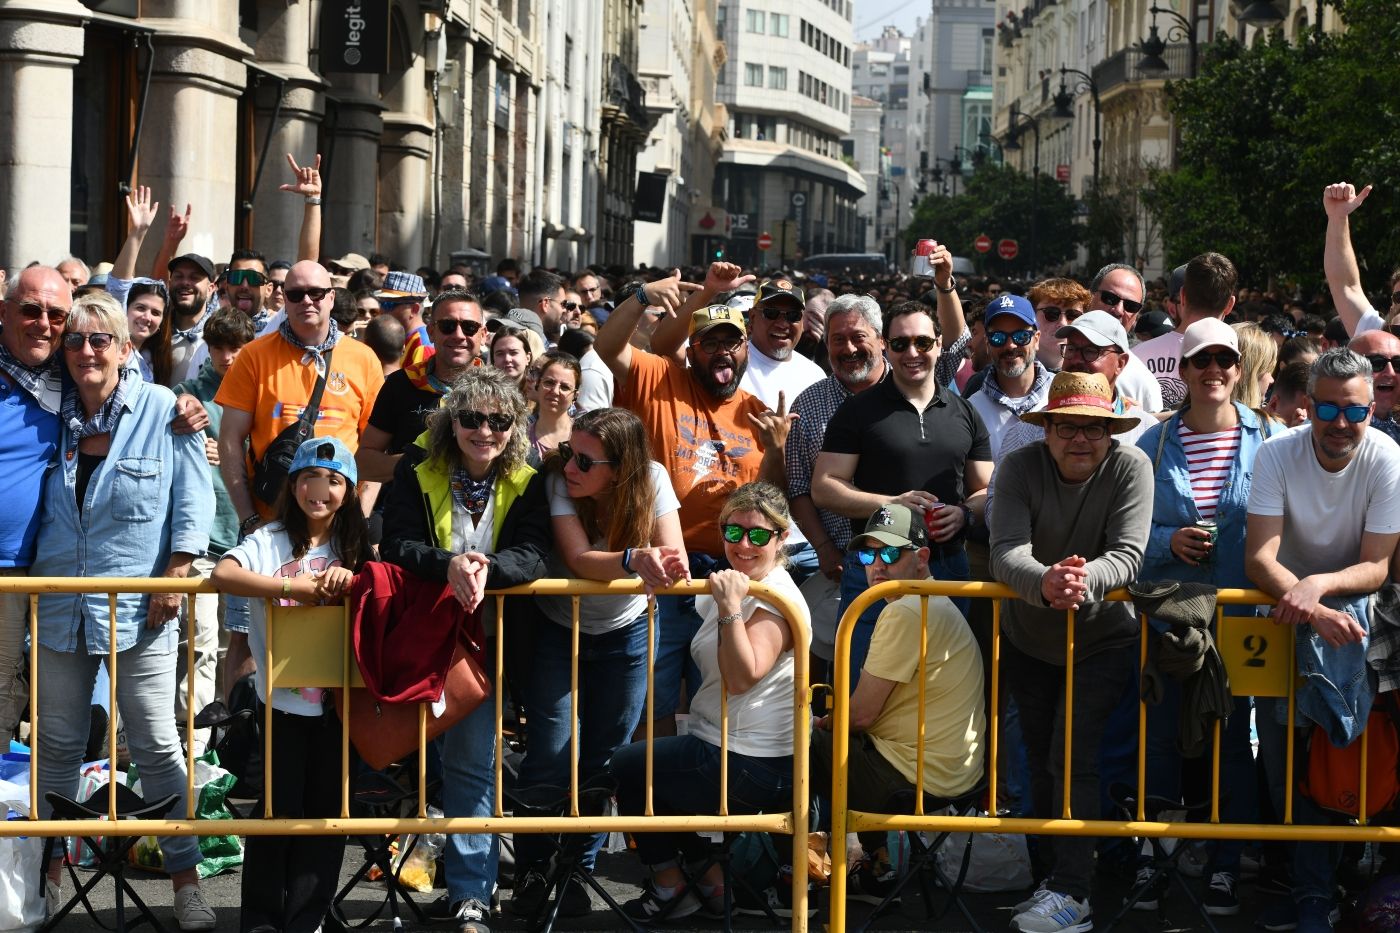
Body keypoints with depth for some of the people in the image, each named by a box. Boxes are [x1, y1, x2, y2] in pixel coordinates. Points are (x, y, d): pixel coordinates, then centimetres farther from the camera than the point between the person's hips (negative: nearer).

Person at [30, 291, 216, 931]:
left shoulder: (163, 411, -5)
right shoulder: (53, 414, 6)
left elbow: (194, 501, -4)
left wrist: (174, 578, -9)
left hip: (138, 609, -4)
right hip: (60, 605, 4)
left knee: (157, 746, 0)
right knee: (58, 745, 12)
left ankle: (185, 880, 9)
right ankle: (50, 868, 25)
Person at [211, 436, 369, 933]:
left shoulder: (356, 548, 7)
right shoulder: (270, 541, -6)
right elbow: (223, 574, -23)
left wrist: (351, 581, -16)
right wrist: (295, 586, -26)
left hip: (335, 700, 3)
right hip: (282, 699, -3)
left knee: (326, 809, 7)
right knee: (278, 808, 2)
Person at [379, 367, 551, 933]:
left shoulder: (526, 483, -3)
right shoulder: (418, 470, -5)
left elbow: (532, 556, -14)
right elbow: (396, 545, -14)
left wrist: (486, 568, -36)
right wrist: (448, 563, -34)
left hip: (486, 641, 0)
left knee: (472, 761, -2)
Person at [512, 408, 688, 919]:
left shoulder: (652, 480, -20)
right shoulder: (557, 479, -25)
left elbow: (674, 557, -24)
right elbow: (579, 560, -35)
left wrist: (666, 565, -49)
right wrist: (633, 560, -54)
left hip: (626, 633, 2)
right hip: (557, 631, -2)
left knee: (603, 758, 7)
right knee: (550, 757, -6)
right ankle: (532, 872, 13)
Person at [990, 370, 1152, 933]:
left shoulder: (1131, 467, -20)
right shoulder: (1021, 467, -17)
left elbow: (1128, 554, -29)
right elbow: (1006, 552, -29)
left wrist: (1086, 580, -51)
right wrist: (1045, 581, -52)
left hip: (1103, 639, -3)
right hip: (1029, 640, 3)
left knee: (1074, 758, -16)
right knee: (1040, 760, 13)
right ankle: (1051, 878, 27)